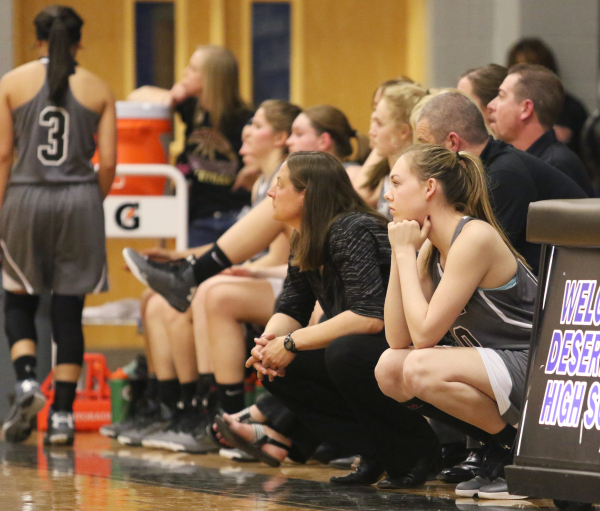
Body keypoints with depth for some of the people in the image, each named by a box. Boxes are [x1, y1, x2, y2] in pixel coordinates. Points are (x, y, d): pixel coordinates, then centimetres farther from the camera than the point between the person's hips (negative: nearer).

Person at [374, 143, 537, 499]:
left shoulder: (475, 237, -18)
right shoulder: (431, 249, 9)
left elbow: (425, 333, -20)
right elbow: (398, 339, 1)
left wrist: (406, 253, -11)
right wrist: (399, 254, -3)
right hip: (498, 369, 9)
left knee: (421, 369, -26)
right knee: (390, 368, -3)